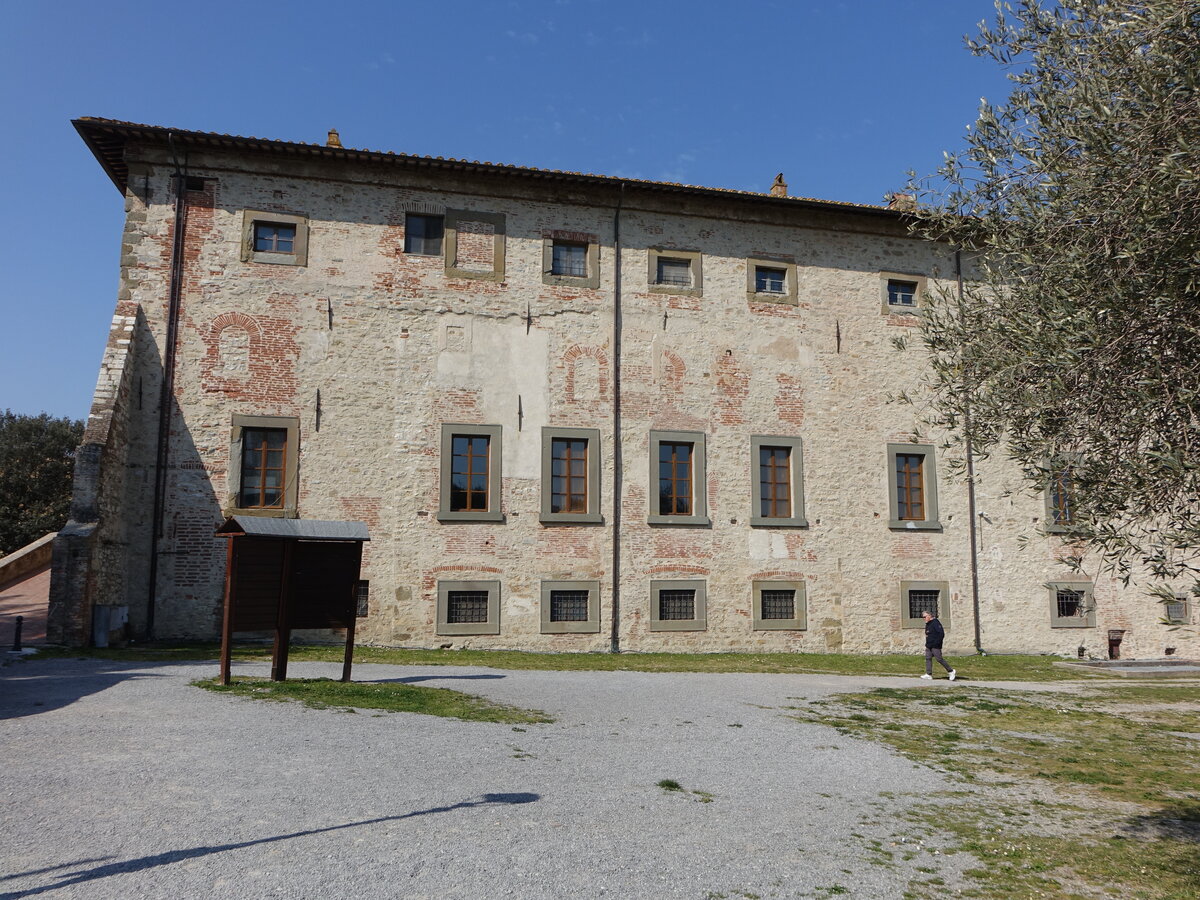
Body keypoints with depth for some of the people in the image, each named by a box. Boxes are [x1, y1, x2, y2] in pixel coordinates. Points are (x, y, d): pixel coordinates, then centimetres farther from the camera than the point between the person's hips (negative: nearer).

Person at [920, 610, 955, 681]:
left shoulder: (935, 623, -13)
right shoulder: (927, 624, 15)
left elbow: (941, 634, -18)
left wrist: (936, 643, -20)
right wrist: (927, 644, 16)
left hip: (935, 646, -9)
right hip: (928, 646, 9)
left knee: (939, 659, -7)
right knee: (928, 658, 4)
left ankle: (951, 671, 7)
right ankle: (929, 674, 6)